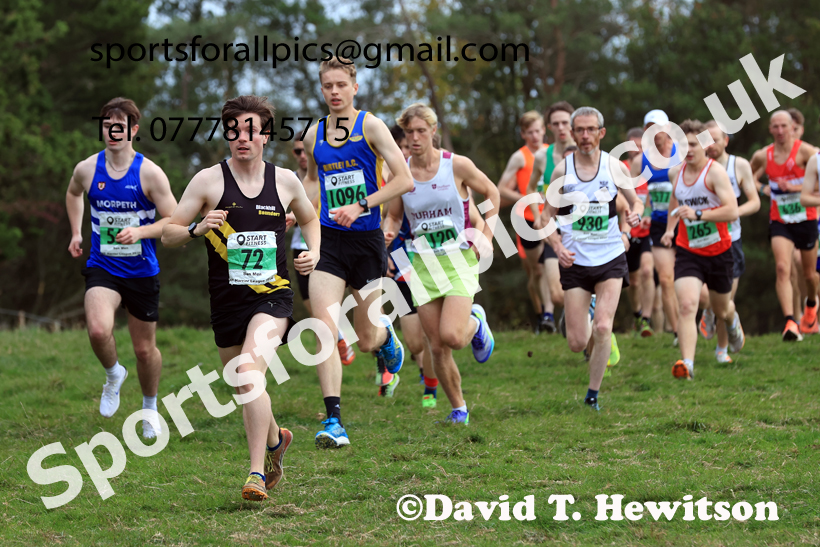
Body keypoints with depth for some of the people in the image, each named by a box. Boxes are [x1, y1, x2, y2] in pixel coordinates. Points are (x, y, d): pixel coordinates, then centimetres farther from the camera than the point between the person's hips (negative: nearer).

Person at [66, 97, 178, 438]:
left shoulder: (149, 173, -10)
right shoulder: (87, 169, -2)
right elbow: (73, 194, 23)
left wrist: (140, 232, -23)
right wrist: (76, 233, 15)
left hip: (142, 272, -1)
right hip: (102, 268, 1)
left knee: (144, 348, 9)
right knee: (98, 330, -27)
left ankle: (150, 407, 36)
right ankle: (113, 375, 6)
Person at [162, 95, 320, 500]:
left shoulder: (284, 180, 4)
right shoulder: (208, 180, -2)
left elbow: (309, 218, 24)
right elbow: (168, 234, 0)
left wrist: (313, 253, 5)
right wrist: (197, 229, -20)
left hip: (272, 296, -2)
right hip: (226, 300, 2)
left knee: (249, 372, -25)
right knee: (243, 389, 13)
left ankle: (257, 473, -23)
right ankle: (275, 439, 46)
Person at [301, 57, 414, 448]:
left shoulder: (370, 126, -5)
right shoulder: (313, 136, 6)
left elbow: (404, 180, -12)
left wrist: (362, 205, -21)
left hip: (367, 241, -2)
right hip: (328, 242, 2)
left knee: (365, 340, 9)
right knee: (326, 331, -16)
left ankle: (386, 336, 48)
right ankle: (333, 422, -17)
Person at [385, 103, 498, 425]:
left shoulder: (458, 166, -7)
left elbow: (492, 194, 8)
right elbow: (393, 216, 13)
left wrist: (487, 237, 0)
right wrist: (387, 233, -10)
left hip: (458, 259, -3)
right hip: (422, 263, 3)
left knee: (451, 336, -20)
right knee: (437, 347, -1)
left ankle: (476, 323, 16)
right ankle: (459, 409, 18)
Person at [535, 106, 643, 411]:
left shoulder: (614, 166, -2)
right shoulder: (562, 170, -2)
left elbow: (636, 202, 11)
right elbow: (547, 216, 5)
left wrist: (635, 215, -13)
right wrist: (558, 246, -13)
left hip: (610, 260, 0)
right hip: (575, 262, 1)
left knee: (603, 328, -17)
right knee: (577, 344, -1)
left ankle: (593, 394, -1)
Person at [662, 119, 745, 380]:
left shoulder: (715, 171, -15)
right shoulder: (676, 172, 3)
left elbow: (732, 211, -26)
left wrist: (697, 214, -34)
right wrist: (670, 227, 18)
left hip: (719, 252, -2)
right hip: (687, 252, 2)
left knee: (721, 309, 19)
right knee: (687, 305, -21)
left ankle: (732, 322, 57)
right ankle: (686, 363, -30)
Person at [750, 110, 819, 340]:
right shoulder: (763, 156, 0)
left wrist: (795, 186, -24)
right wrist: (763, 189, -2)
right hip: (779, 221, 1)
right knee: (782, 268, -18)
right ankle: (790, 323, -25)